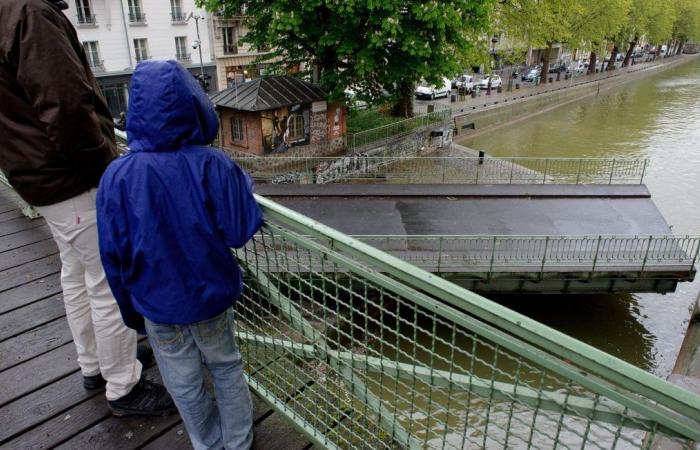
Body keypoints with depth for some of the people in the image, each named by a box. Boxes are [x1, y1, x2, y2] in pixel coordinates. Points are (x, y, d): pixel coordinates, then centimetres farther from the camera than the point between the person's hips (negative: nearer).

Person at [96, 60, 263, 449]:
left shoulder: (116, 177, -15)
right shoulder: (213, 166, -20)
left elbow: (114, 258, -8)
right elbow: (241, 231, -17)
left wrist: (131, 310, 8)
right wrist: (243, 184, 0)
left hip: (158, 305, 1)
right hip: (211, 297, 0)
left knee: (184, 384, 21)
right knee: (226, 367, 22)